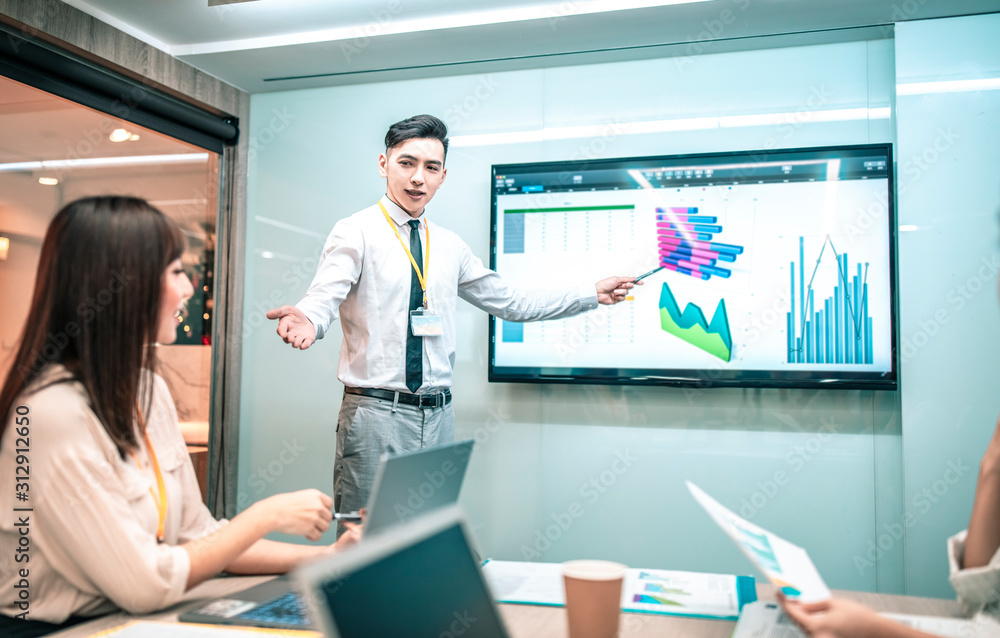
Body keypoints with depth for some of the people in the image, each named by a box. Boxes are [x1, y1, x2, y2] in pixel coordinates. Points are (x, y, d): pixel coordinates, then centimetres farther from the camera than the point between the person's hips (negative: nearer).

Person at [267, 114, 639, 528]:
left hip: (439, 415, 5)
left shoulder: (450, 247, 12)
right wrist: (307, 320, -43)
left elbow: (511, 303, 17)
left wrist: (593, 294, 15)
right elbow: (323, 299, -19)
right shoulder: (356, 233, -4)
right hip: (376, 414, -5)